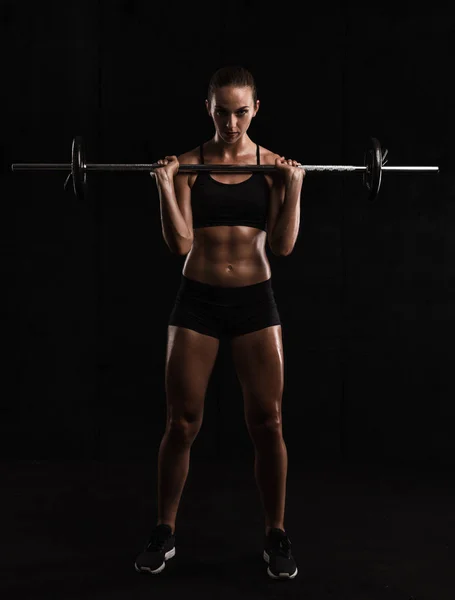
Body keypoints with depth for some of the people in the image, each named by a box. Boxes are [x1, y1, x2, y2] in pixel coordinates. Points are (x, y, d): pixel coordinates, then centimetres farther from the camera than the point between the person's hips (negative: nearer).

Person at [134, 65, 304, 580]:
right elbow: (180, 244, -6)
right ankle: (164, 533, 23)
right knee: (181, 422, 5)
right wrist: (165, 188, -15)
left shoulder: (274, 165, 3)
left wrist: (294, 189, -12)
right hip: (198, 300, 0)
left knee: (267, 422, 2)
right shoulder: (188, 164, 1)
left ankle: (276, 536, 20)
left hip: (254, 300, 0)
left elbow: (283, 246, -3)